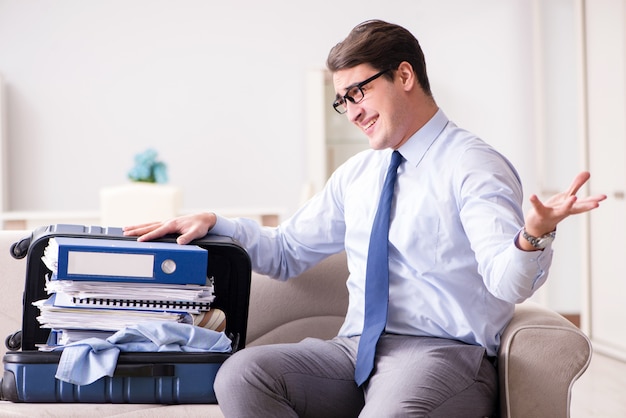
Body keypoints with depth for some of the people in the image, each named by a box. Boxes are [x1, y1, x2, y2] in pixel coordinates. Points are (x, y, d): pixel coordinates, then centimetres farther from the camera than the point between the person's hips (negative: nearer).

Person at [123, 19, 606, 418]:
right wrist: (212, 224, 12)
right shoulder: (356, 174, 20)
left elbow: (507, 281, -17)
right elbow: (287, 252, 26)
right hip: (354, 349, 7)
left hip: (439, 351, -6)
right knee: (241, 373, -20)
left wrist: (534, 234, -40)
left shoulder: (473, 167, -4)